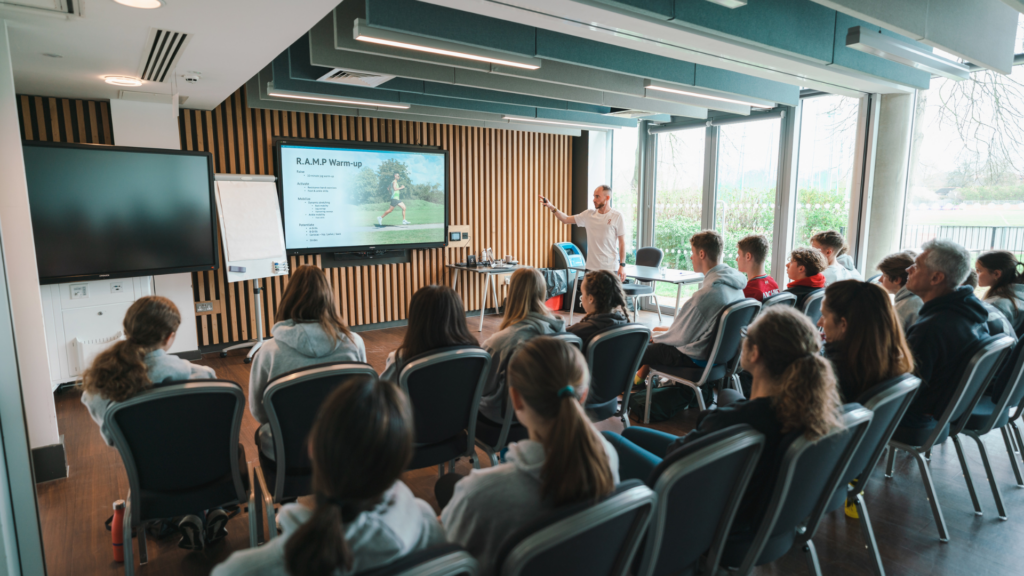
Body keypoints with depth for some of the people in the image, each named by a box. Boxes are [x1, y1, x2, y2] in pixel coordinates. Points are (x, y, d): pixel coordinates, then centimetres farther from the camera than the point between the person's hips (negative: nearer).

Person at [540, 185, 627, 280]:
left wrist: (622, 265, -7)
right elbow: (566, 219, 9)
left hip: (610, 269, -4)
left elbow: (622, 242, -2)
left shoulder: (617, 216, -4)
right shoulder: (589, 214, 6)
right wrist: (552, 208, -4)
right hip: (591, 267, 4)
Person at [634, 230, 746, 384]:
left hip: (697, 359, -9)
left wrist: (655, 337, -1)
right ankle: (639, 379, 38)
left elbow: (680, 338, -21)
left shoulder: (705, 294, -32)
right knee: (657, 330, 25)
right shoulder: (737, 286, -3)